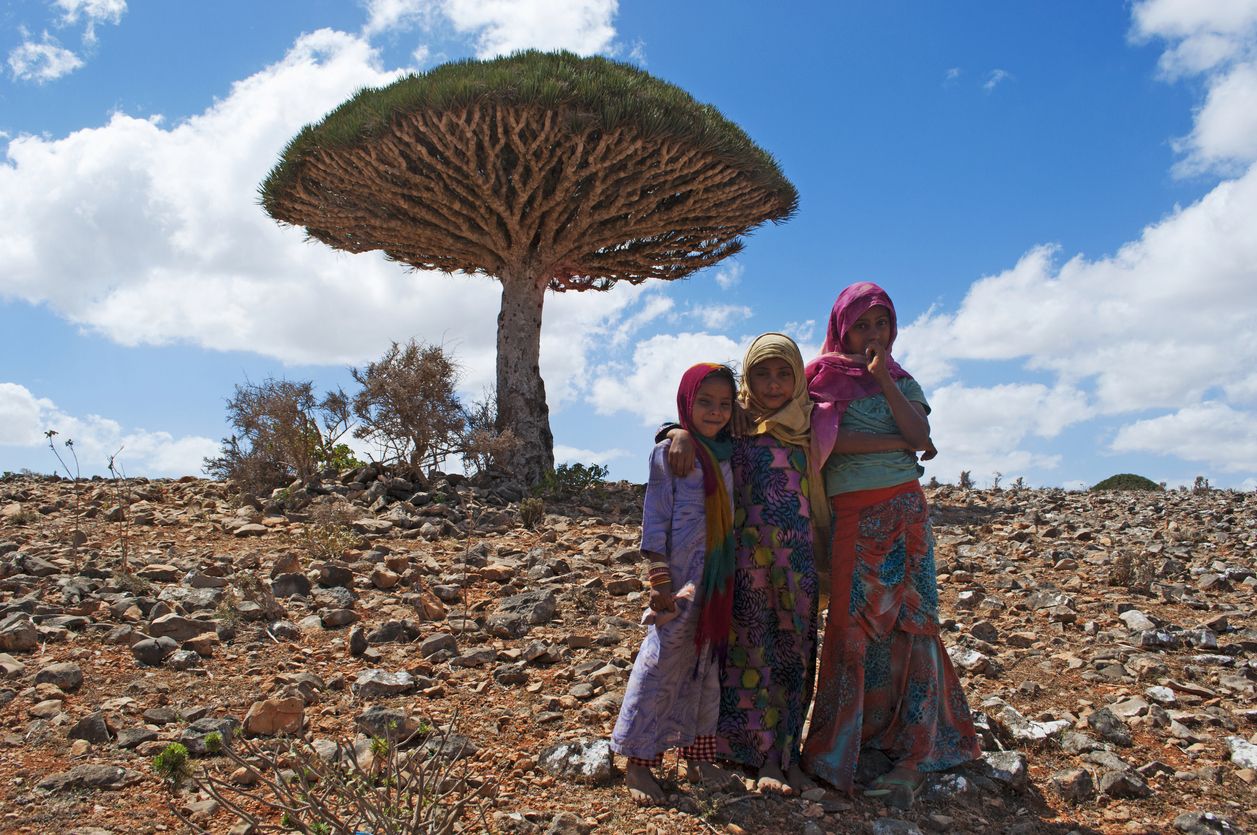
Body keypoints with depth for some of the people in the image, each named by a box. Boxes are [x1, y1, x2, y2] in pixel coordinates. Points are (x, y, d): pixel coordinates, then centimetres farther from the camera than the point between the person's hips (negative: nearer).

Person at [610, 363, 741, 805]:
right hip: (681, 578, -6)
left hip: (718, 582, 6)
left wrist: (733, 578, 12)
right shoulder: (669, 452, -5)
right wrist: (658, 577, -14)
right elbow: (655, 517, -7)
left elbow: (734, 516, 16)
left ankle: (698, 755, 25)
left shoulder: (728, 455, 11)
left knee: (706, 662, 13)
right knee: (665, 659, -3)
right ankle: (639, 763, 7)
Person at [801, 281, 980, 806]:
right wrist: (896, 442, -8)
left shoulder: (902, 379, 13)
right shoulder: (824, 377, 5)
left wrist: (882, 379, -8)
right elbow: (828, 439, -12)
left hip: (905, 510, 3)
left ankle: (912, 755, 4)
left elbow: (919, 436, -4)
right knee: (854, 624, -4)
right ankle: (837, 752, 6)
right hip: (852, 516, -2)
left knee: (910, 622, -1)